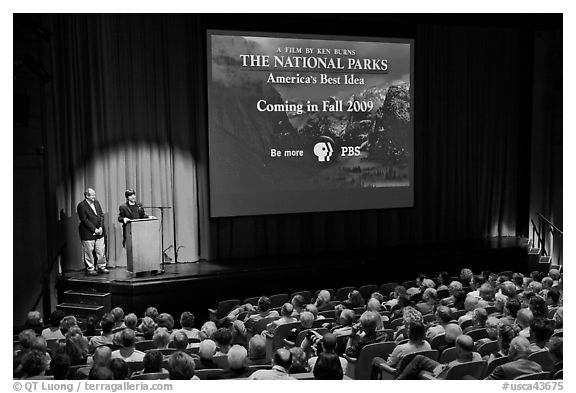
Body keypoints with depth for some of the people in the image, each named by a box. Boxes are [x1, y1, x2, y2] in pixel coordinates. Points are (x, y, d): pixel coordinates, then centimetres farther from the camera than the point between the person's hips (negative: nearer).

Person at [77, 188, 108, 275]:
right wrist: (94, 229, -16)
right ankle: (90, 269, 14)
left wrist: (101, 227, -3)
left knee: (101, 251, 9)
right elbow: (84, 220, -14)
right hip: (88, 233, -6)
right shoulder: (81, 206, -10)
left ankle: (102, 267, 21)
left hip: (99, 231, 6)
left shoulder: (96, 202, 9)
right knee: (89, 252, 2)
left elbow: (101, 215, 9)